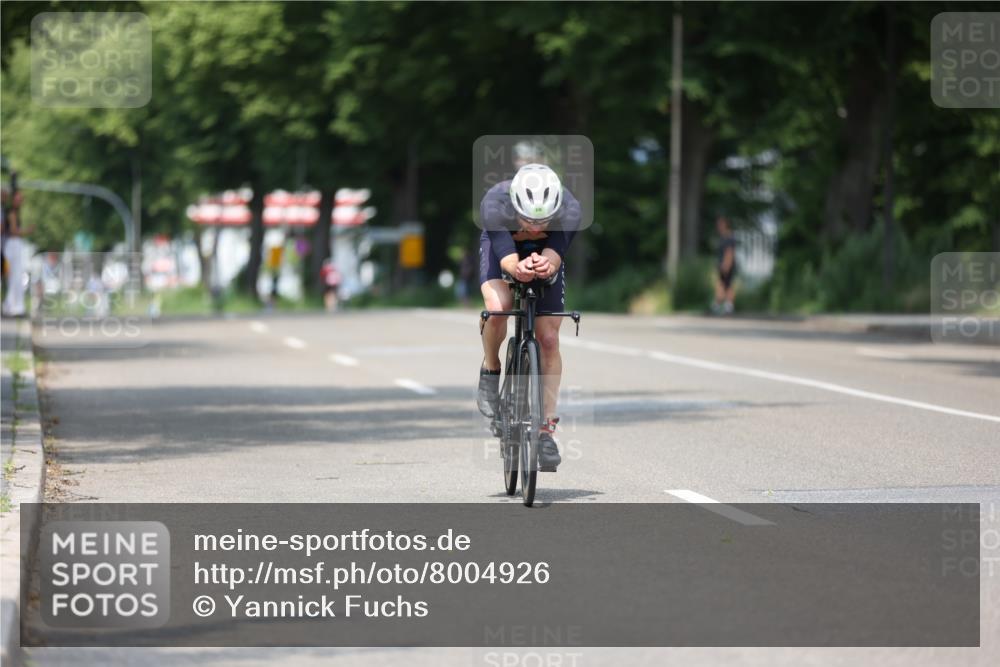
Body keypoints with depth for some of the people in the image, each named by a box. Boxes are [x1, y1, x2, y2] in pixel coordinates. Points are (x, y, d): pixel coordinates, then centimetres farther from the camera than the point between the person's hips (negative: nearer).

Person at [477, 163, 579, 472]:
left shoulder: (569, 210, -36)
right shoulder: (494, 204, -40)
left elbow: (554, 255, -39)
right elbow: (506, 256, -42)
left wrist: (546, 266, -63)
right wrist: (517, 268, -65)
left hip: (545, 252, 1)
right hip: (501, 244, -1)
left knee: (549, 339, -6)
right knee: (498, 307, -31)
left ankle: (547, 429, 4)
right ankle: (490, 371, -1)